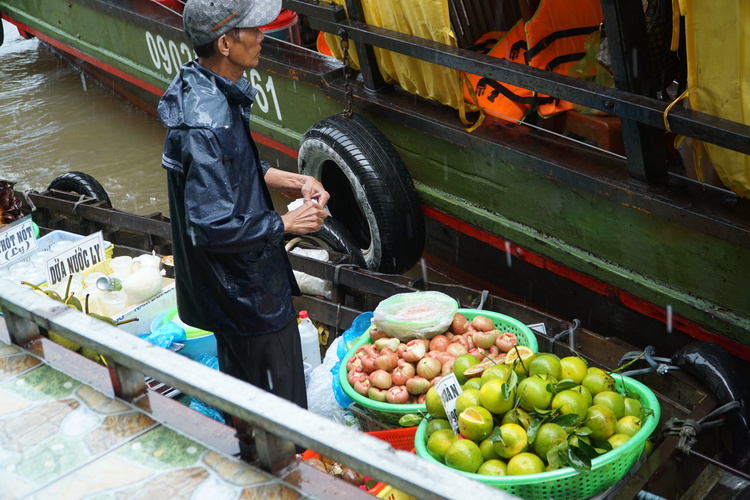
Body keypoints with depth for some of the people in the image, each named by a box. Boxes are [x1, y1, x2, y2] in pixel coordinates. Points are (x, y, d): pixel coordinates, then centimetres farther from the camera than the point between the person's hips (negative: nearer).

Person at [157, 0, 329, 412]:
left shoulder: (202, 85, 1)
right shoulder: (208, 123, -31)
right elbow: (212, 227, -33)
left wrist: (292, 180, 2)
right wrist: (287, 224, -21)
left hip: (232, 286, 10)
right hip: (249, 294, -10)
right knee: (285, 410, 5)